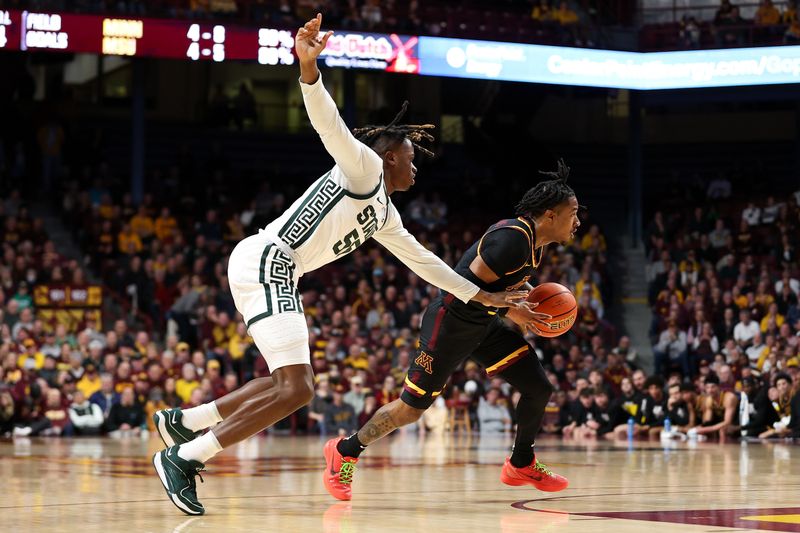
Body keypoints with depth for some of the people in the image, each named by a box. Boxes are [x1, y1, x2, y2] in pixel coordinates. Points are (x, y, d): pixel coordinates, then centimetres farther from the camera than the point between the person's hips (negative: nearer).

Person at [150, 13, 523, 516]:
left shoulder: (385, 214, 25)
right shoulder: (365, 167, -1)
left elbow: (423, 261, 34)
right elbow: (329, 123, -19)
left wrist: (484, 296, 35)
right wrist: (308, 67, -37)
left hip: (275, 273, 10)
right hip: (264, 263, -10)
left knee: (292, 383, 17)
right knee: (296, 389, -16)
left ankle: (184, 421, 19)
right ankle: (183, 457, -14)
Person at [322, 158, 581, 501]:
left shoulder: (535, 243, 5)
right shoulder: (513, 239, -25)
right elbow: (471, 284, -26)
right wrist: (510, 311, -21)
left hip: (484, 324, 9)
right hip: (451, 321, -9)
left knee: (539, 388, 2)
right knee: (413, 407, -3)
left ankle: (522, 465, 21)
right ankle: (345, 452, 15)